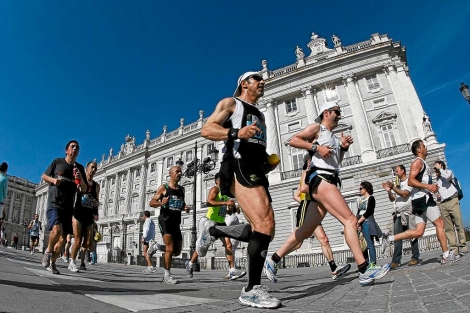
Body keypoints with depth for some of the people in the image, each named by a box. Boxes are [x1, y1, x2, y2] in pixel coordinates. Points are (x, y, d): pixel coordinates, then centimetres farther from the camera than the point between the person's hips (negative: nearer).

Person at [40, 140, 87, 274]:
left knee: (63, 238, 4)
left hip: (68, 207, 3)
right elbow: (44, 176, 11)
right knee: (57, 230, -25)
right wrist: (53, 180, -10)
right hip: (54, 204, -3)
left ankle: (52, 263, 24)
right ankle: (48, 251, 4)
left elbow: (85, 189, 9)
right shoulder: (57, 161, 3)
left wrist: (80, 179, -12)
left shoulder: (80, 168, 9)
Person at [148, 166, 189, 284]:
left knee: (177, 251, 9)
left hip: (176, 222, 6)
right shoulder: (164, 188, -1)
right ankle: (167, 275, 0)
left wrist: (185, 208, 3)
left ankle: (156, 246, 31)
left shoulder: (182, 189, 13)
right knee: (170, 249, -15)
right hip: (165, 220, -6)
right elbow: (151, 203, -2)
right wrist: (161, 203, -23)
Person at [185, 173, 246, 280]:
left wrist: (231, 209, 4)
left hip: (221, 223, 7)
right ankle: (190, 264, 27)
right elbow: (209, 202, -26)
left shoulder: (225, 193, 15)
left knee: (228, 244, -7)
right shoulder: (215, 189, -8)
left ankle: (232, 271, -8)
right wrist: (225, 203, -30)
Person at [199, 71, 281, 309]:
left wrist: (268, 163, 16)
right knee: (265, 225, -21)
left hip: (256, 171, 9)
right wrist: (236, 132, -20)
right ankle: (252, 290, -12)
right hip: (239, 168, -9)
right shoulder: (231, 103, 9)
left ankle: (211, 230, 19)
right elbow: (206, 130, -4)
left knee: (264, 231, 3)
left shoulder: (260, 115, 32)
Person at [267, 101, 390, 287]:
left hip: (329, 181, 9)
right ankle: (364, 271, -19)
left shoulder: (333, 136, 29)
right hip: (320, 178, -9)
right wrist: (316, 147, -15)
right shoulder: (316, 128, 4)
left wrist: (343, 148, 17)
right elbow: (293, 140, -8)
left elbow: (336, 161, 33)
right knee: (350, 221, -17)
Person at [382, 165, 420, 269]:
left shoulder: (409, 181, 3)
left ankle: (415, 258, 9)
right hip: (398, 214, 5)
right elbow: (392, 199, 15)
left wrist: (393, 187, -15)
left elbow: (405, 194, -12)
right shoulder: (397, 184, 21)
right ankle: (396, 261, -5)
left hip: (408, 212, -5)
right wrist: (388, 191, -2)